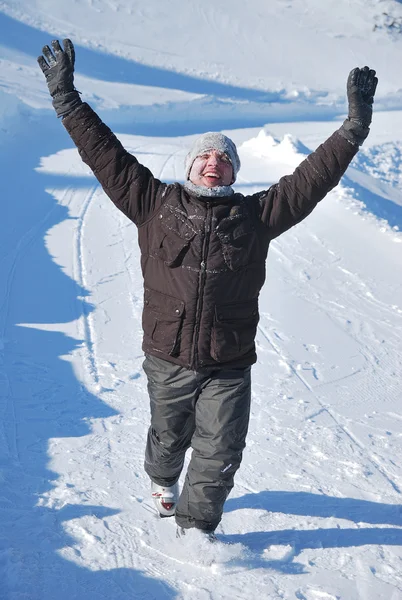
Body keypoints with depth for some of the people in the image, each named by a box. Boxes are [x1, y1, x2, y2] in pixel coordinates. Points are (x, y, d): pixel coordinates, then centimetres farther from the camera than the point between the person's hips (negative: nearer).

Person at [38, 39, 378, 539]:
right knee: (168, 437, 20)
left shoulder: (256, 215, 4)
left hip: (229, 367, 0)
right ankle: (162, 481, 54)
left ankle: (196, 525, 25)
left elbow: (313, 177, 2)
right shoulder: (155, 204, 2)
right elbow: (104, 154, 2)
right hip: (168, 360, 0)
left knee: (219, 454, 2)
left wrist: (355, 126, -2)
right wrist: (65, 97, 1)